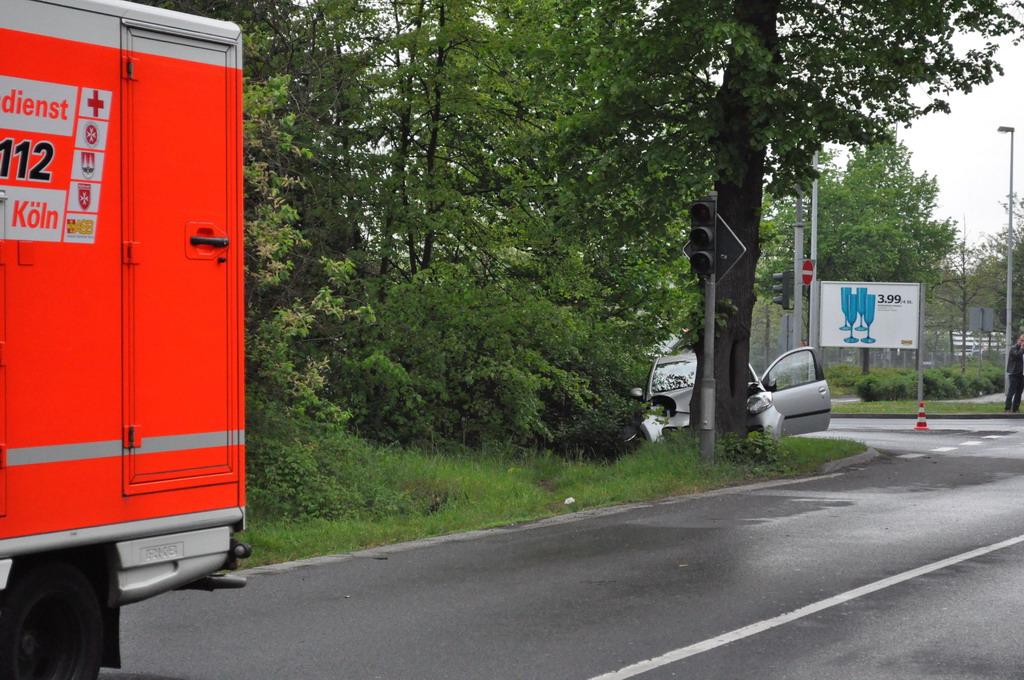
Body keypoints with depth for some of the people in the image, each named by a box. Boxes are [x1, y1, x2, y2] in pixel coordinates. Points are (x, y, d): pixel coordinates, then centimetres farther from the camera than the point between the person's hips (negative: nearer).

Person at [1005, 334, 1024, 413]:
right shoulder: (1013, 348, -4)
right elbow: (1017, 355, -23)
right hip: (1014, 374, -7)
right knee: (1012, 391, -10)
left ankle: (1015, 409, 13)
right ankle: (1008, 408, -10)